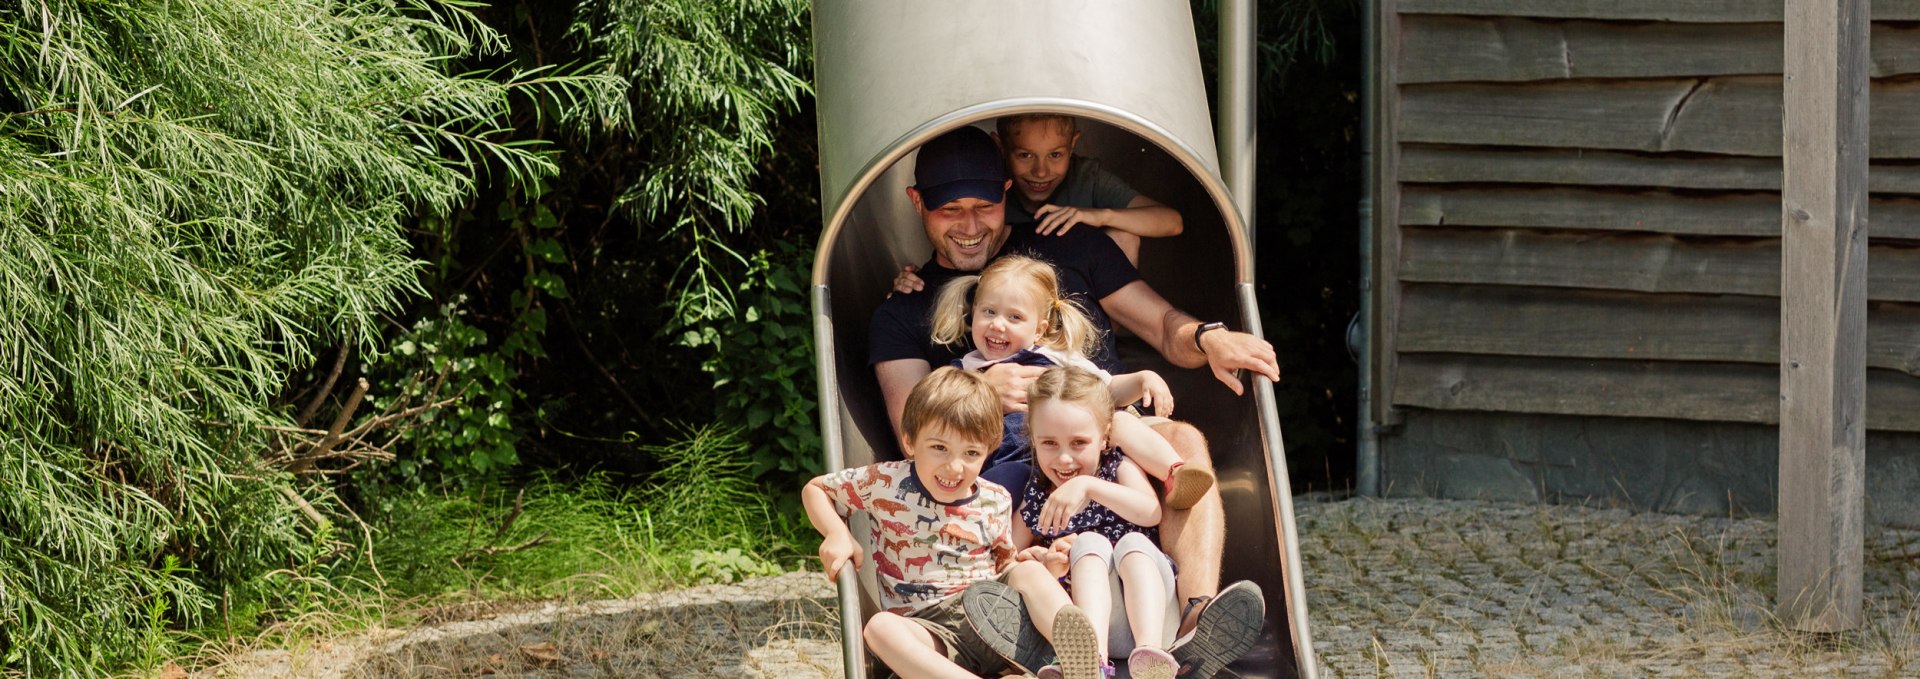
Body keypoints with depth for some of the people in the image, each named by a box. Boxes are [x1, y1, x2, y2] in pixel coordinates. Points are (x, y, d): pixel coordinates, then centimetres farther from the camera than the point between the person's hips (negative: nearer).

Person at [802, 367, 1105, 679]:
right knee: (880, 627, -34)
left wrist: (1036, 566, -1)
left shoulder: (996, 501, 9)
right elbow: (815, 489, 14)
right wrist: (837, 534, -5)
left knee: (1030, 573, -24)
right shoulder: (885, 483, 1)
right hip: (930, 627, -2)